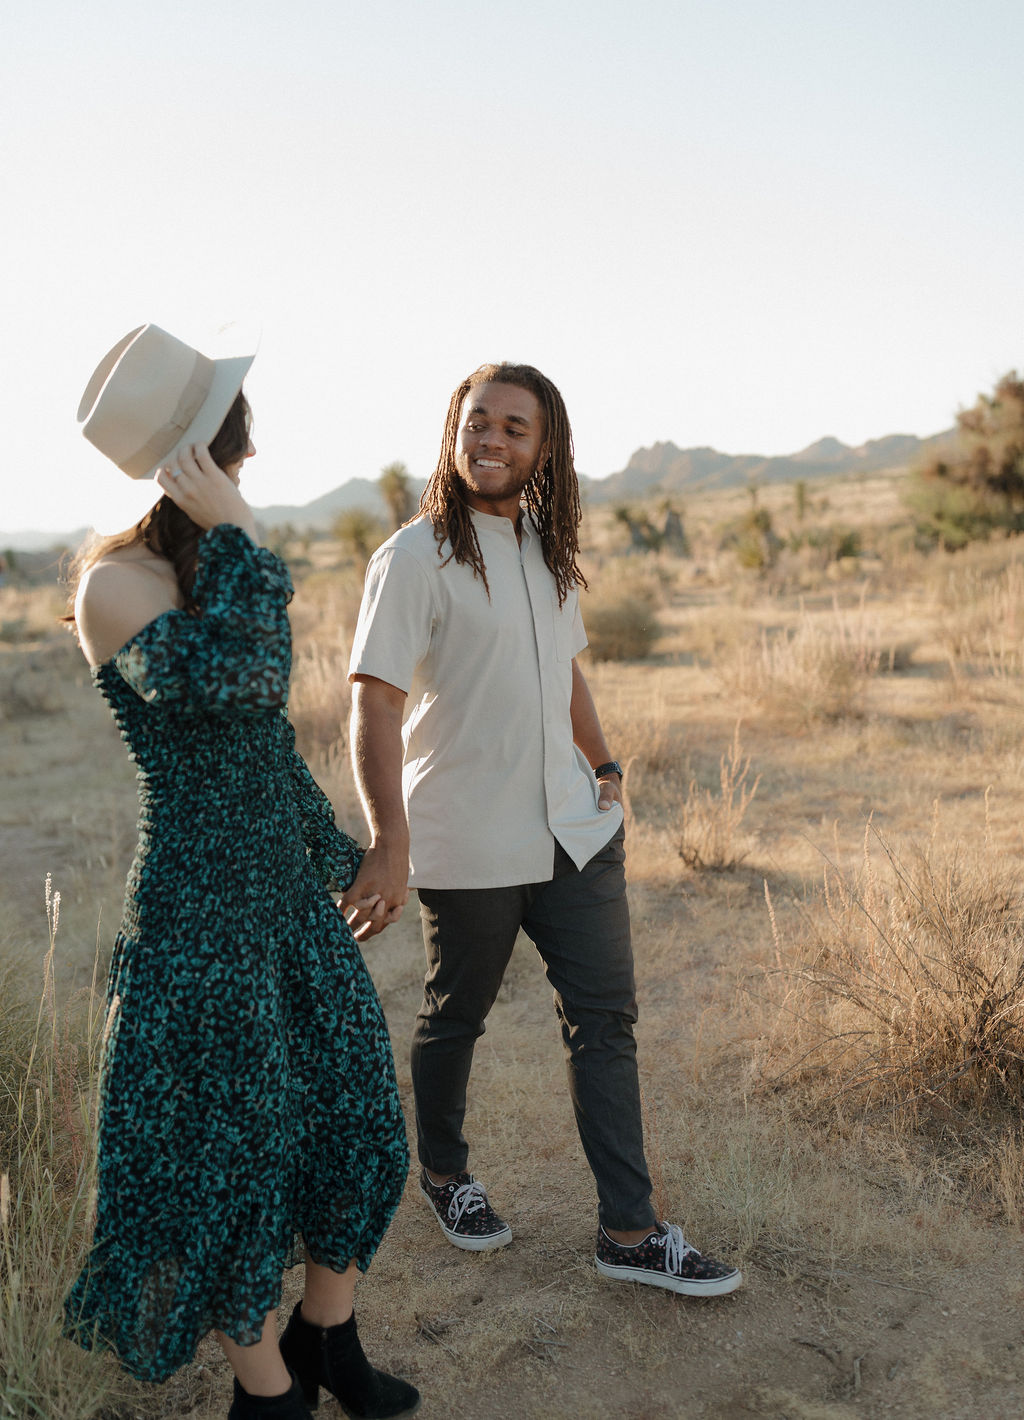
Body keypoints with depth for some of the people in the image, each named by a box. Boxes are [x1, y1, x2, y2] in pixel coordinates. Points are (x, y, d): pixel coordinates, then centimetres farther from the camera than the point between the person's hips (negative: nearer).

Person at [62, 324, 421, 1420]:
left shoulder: (207, 565, 10)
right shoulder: (114, 583, -15)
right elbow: (224, 677, -33)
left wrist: (337, 853, 21)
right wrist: (236, 534, -24)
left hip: (286, 880, 8)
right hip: (199, 892, -8)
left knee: (350, 1096, 14)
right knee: (235, 1134, 5)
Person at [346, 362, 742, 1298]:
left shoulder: (550, 550, 9)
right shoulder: (416, 558, -12)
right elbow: (374, 702, -18)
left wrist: (606, 765, 15)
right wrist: (389, 841, -26)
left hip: (574, 829, 6)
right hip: (468, 845, -6)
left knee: (605, 1018, 7)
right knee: (455, 1020, 13)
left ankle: (629, 1231, 18)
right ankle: (445, 1174, 39)